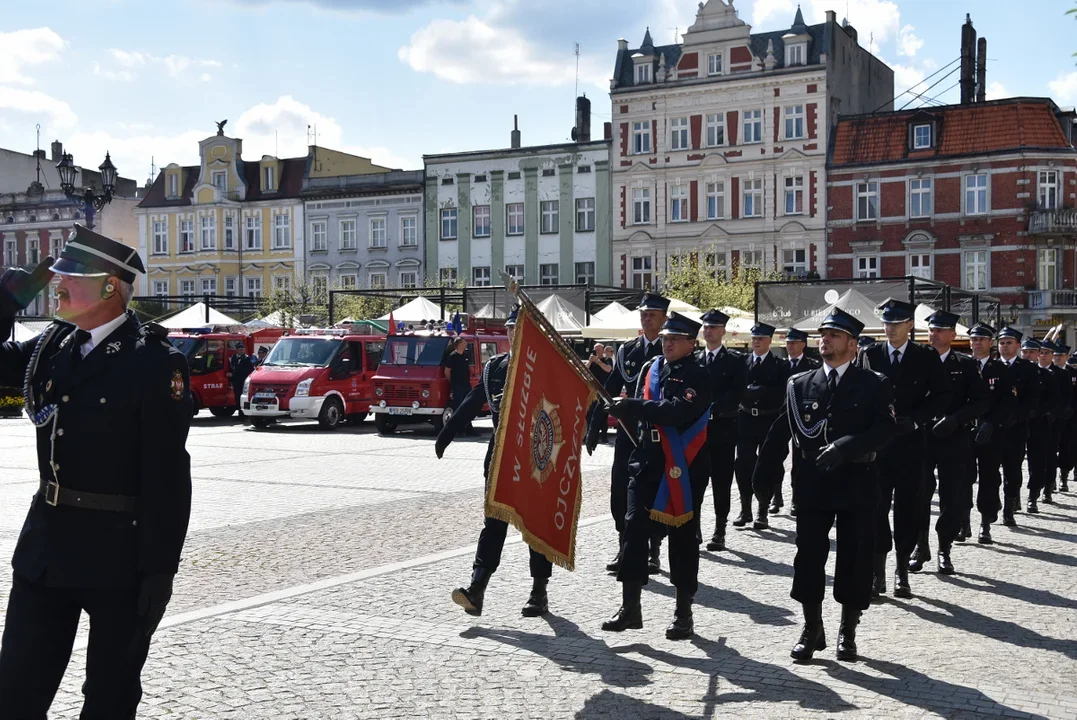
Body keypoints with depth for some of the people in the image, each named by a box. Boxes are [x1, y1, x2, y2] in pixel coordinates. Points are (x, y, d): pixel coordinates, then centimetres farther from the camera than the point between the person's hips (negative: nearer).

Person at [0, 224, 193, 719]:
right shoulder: (55, 344, 6)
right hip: (46, 543, 7)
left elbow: (168, 473, -15)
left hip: (119, 552, -6)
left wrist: (161, 568, -15)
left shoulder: (154, 361, -14)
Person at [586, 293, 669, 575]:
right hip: (628, 432, 3)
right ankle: (624, 549, 13)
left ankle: (653, 552, 14)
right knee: (621, 491, 2)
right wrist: (594, 429, 4)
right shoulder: (626, 351, 9)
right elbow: (610, 391, 9)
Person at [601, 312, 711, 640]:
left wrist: (632, 406, -25)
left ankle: (684, 613, 15)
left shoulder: (698, 377, -9)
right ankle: (630, 608, 8)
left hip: (682, 468, -5)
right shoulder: (651, 368, 11)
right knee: (634, 528, 0)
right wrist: (623, 407, -1)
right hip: (647, 461, 6)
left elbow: (678, 411, -25)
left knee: (682, 537, 4)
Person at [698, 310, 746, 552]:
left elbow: (737, 394, -8)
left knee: (721, 481, 2)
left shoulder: (735, 360, 2)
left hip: (723, 427, -3)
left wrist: (712, 408, -17)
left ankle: (720, 532, 8)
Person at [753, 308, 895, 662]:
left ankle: (848, 633, 19)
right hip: (812, 484, 2)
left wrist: (846, 446, -23)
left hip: (856, 484, -2)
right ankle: (812, 630, 15)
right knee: (809, 557, 2)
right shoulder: (799, 384, 8)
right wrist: (763, 475, 2)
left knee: (855, 560, 4)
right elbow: (780, 433, 8)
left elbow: (885, 428, -10)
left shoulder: (874, 385, 2)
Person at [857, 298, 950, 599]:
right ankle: (878, 571, 5)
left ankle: (902, 571, 11)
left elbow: (942, 395, 0)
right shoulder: (869, 355, 7)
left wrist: (915, 420, -11)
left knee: (907, 505, 3)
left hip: (911, 442, -1)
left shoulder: (927, 358, 4)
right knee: (876, 505, -1)